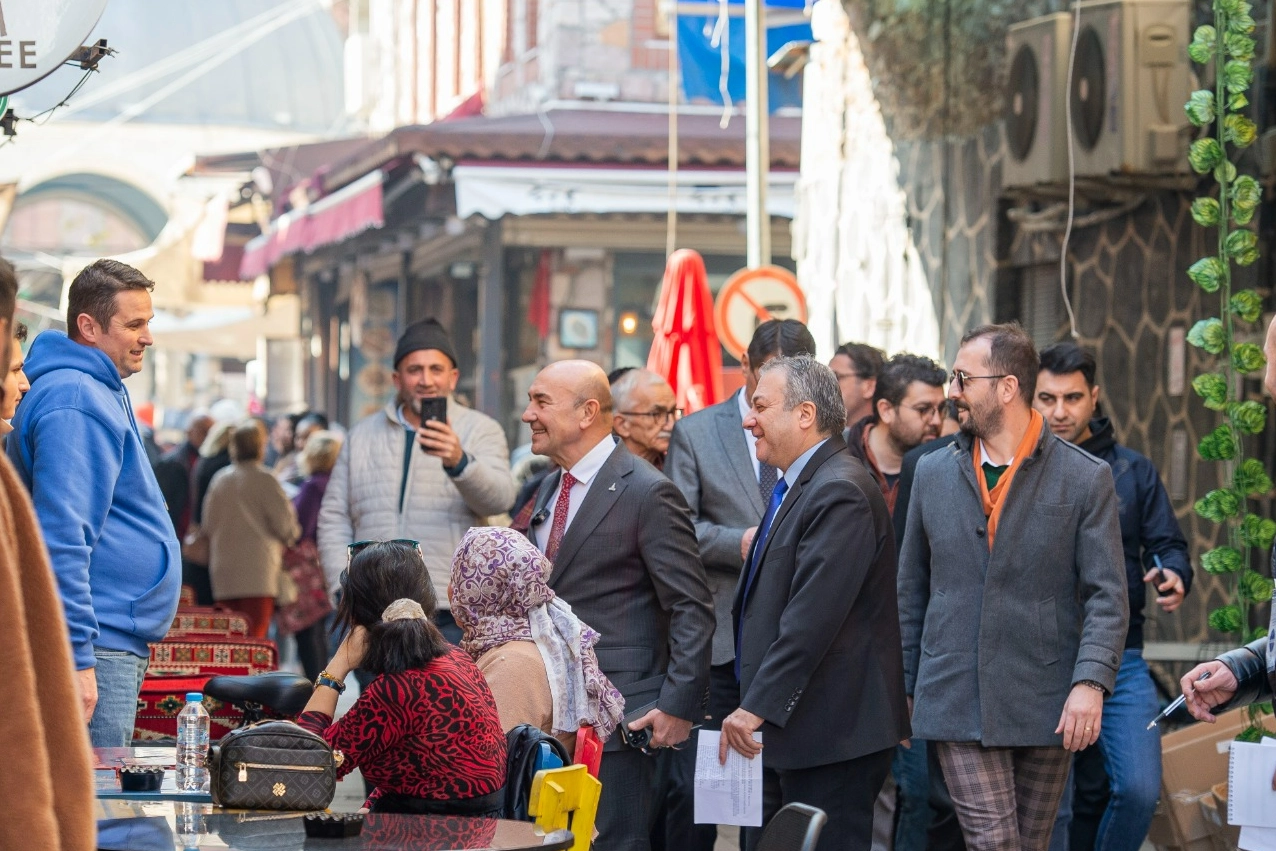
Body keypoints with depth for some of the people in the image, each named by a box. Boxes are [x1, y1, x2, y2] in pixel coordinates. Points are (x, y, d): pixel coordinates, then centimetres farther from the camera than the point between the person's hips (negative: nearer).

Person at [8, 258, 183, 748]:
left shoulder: (102, 392, 18)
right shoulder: (76, 401, -16)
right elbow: (61, 535, -23)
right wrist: (77, 659, -26)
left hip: (116, 643, 11)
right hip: (97, 649, -11)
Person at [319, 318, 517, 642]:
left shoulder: (480, 430, 5)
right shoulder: (362, 436, 15)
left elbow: (499, 498, -13)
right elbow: (334, 519, 16)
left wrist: (459, 461, -34)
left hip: (450, 618, -3)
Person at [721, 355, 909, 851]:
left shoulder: (840, 493, -17)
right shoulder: (795, 487, 16)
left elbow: (812, 619, -24)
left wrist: (758, 707, -23)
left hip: (831, 735, -10)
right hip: (786, 734, 10)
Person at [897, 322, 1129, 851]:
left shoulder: (1085, 479, -2)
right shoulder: (933, 473, 8)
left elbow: (1107, 596, -6)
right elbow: (912, 590, 15)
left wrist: (1090, 682, -20)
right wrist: (902, 688, 12)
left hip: (1045, 707, -1)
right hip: (956, 703, 1)